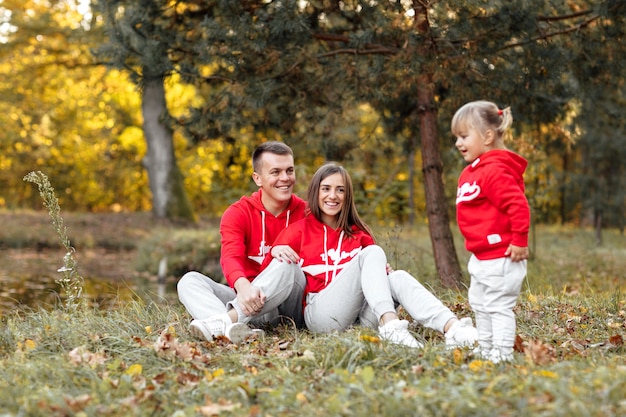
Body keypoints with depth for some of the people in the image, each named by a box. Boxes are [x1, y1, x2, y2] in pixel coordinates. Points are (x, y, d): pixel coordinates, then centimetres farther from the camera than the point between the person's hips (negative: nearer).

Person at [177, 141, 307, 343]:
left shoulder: (305, 213, 1)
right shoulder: (238, 213, 1)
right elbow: (230, 258, -17)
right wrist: (243, 286, -39)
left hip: (290, 304, -2)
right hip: (250, 301, 2)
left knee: (285, 265, -30)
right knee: (190, 280, -18)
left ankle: (225, 320, -44)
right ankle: (232, 328, -49)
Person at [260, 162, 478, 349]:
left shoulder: (359, 233, 21)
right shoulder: (299, 230, 9)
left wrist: (382, 271, -1)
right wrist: (274, 251, -19)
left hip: (360, 317, 4)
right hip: (320, 314, -4)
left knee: (398, 278, -25)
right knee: (372, 253, -22)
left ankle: (451, 328, -50)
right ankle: (390, 325, -46)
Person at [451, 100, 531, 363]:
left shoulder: (495, 171, -20)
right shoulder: (473, 172, 13)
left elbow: (519, 206, -26)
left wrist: (519, 242, -23)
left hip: (501, 257, -11)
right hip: (481, 257, 11)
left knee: (499, 306, -4)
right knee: (479, 306, 21)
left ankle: (502, 355, 3)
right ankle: (485, 351, 33)